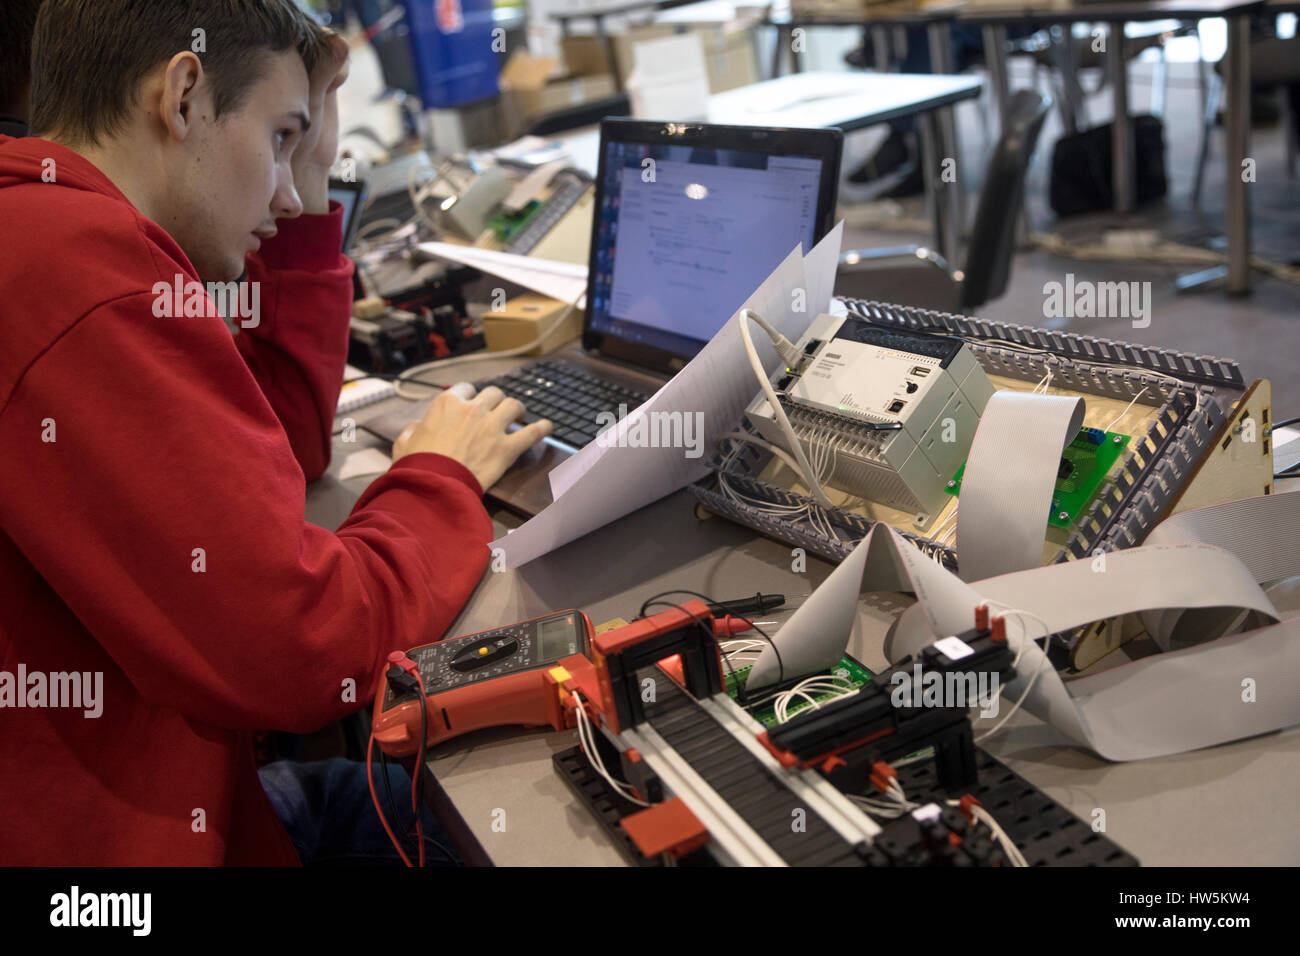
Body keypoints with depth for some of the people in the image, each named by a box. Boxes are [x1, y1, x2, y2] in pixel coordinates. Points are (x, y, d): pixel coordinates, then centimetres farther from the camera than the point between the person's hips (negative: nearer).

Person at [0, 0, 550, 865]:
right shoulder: (80, 265, -26)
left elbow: (285, 445, 11)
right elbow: (300, 653, -27)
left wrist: (307, 200, 8)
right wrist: (443, 479, -9)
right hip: (95, 835, -9)